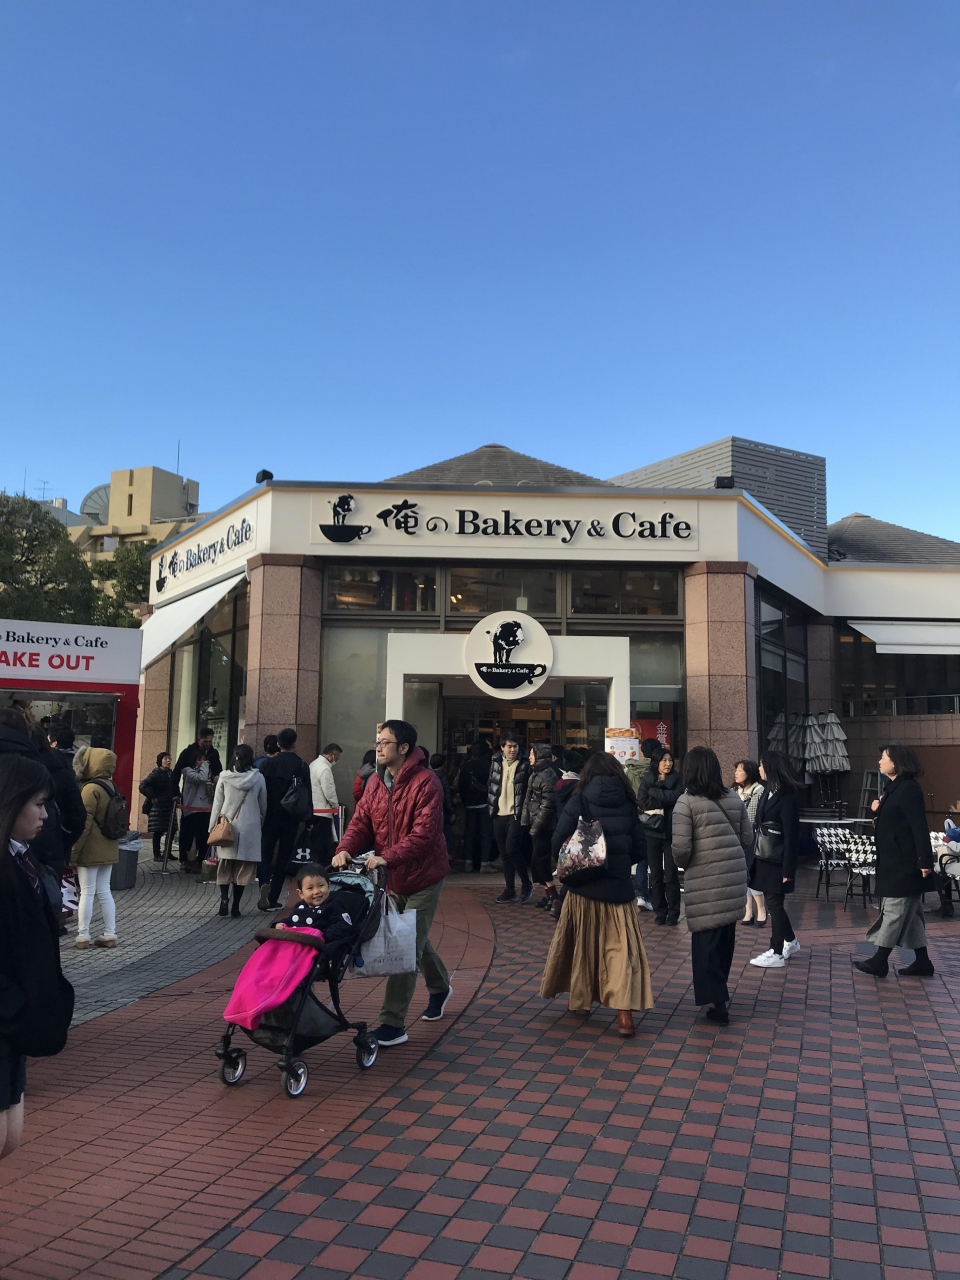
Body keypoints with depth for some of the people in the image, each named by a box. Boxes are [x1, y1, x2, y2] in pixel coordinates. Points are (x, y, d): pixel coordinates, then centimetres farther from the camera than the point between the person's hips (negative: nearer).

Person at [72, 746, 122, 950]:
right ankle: (110, 935, 14)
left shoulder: (91, 788, -16)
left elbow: (84, 823, -17)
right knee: (104, 891, 12)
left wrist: (73, 851, -11)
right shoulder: (111, 786, 7)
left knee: (87, 892, 0)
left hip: (91, 850, -7)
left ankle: (82, 937, 5)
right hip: (109, 848, 7)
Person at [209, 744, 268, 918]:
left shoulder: (225, 776, -2)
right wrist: (261, 826, 20)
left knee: (224, 866, 10)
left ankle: (224, 899, -6)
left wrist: (213, 827, 8)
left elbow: (217, 804, 1)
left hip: (227, 827, 0)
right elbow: (263, 806, 7)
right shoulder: (258, 778, -1)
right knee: (243, 868, 5)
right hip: (250, 828, 0)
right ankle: (235, 906, 5)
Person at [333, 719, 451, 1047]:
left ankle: (393, 1024, 1)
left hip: (423, 875, -7)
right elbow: (361, 821, -1)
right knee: (416, 939, 23)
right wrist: (345, 849, -20)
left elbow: (423, 833, -28)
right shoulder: (375, 782, 2)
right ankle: (439, 988, 47)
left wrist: (388, 857, -38)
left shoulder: (425, 782, -21)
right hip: (394, 876, 7)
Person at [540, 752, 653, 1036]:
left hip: (583, 886, 0)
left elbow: (558, 844, -10)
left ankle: (580, 1000, 30)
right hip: (619, 886, 1)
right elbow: (639, 849, 2)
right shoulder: (628, 804, -1)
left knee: (582, 944, 16)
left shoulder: (578, 802, -7)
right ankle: (624, 1012, -9)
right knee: (622, 947, 3)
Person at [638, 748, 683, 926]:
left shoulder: (677, 780, 3)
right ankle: (660, 911, 16)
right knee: (655, 873, 6)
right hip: (652, 831, 1)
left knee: (671, 874, -2)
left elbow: (675, 797, -15)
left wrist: (653, 791, -13)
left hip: (671, 831, -1)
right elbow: (643, 802, -9)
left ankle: (673, 912, 8)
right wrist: (665, 801, -14)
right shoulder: (647, 779, 3)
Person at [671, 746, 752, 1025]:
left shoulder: (686, 802, -11)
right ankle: (718, 990, 32)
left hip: (704, 880, -6)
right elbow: (748, 838, 11)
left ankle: (716, 1001, 2)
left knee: (706, 939, 2)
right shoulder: (734, 799, 7)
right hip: (735, 877, 6)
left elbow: (681, 848, -14)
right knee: (725, 936, 17)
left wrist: (683, 865, 6)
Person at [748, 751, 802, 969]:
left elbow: (791, 835, -17)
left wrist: (788, 869, -17)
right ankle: (790, 941, 33)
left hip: (777, 860, -8)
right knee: (772, 902, 16)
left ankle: (777, 953, 12)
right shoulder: (767, 792, 9)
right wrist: (753, 856, 6)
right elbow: (758, 826, 8)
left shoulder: (787, 797, -16)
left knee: (774, 903, 1)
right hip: (763, 858, 8)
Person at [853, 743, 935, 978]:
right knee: (910, 912, 13)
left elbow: (920, 826, -21)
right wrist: (878, 811, 0)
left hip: (905, 864, -10)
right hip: (895, 862, 10)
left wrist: (925, 861, -24)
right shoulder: (893, 787, 13)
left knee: (894, 910, -4)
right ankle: (922, 961, 19)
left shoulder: (909, 789, -17)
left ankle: (880, 961, 2)